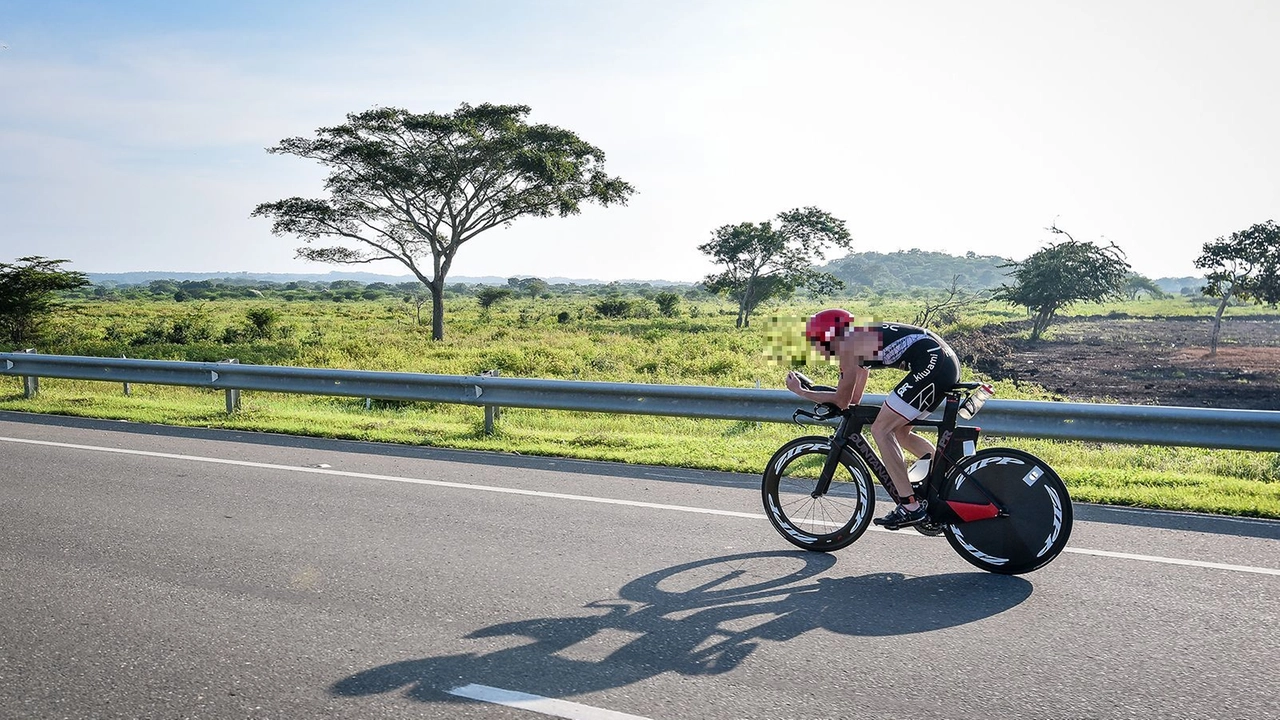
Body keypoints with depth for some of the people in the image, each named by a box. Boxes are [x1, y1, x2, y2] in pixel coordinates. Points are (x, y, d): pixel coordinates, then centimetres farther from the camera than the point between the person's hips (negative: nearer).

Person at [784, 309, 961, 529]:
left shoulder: (847, 345, -6)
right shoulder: (859, 340, 22)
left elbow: (842, 400, -3)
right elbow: (854, 400, 26)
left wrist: (799, 391, 6)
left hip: (932, 364, -10)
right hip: (947, 362, 10)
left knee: (881, 430, -6)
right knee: (899, 432, 19)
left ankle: (910, 506, -6)